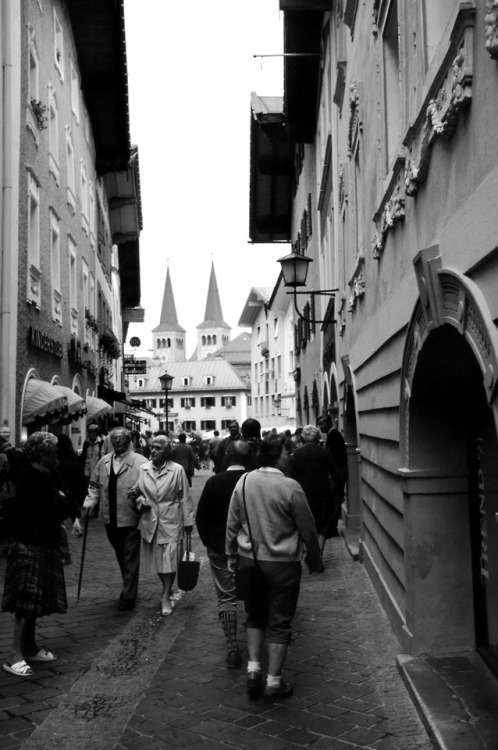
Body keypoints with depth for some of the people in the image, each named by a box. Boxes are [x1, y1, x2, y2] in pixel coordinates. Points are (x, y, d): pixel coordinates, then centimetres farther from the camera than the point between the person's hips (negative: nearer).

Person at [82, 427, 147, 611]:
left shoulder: (140, 462, -10)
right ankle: (129, 588, 39)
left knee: (130, 559, 2)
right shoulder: (103, 462, 8)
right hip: (110, 518, 6)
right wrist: (89, 502, 0)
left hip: (131, 518, -6)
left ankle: (128, 597, 12)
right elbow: (95, 486, 14)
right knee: (120, 556, 20)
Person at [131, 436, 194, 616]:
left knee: (169, 561, -2)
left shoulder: (177, 470, -7)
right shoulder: (143, 469, 1)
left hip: (171, 522, -3)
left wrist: (188, 521, -1)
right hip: (149, 521, 3)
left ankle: (166, 597, 11)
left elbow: (185, 497, -3)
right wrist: (139, 499, -11)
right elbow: (137, 491, 11)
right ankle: (166, 589, 35)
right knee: (155, 560, 12)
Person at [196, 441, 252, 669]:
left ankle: (232, 647, 1)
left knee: (227, 597, 6)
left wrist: (208, 541, 6)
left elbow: (201, 517, -7)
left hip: (220, 548, -1)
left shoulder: (214, 482, -10)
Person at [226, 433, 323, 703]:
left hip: (249, 559, 4)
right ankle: (274, 683, 17)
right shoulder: (290, 487, -17)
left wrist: (232, 555, 16)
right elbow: (307, 530, -8)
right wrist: (314, 560, 8)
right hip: (282, 563, -4)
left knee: (255, 616, 23)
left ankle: (253, 669, 16)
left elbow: (232, 524, 4)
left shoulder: (243, 482, -4)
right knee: (279, 623, 9)